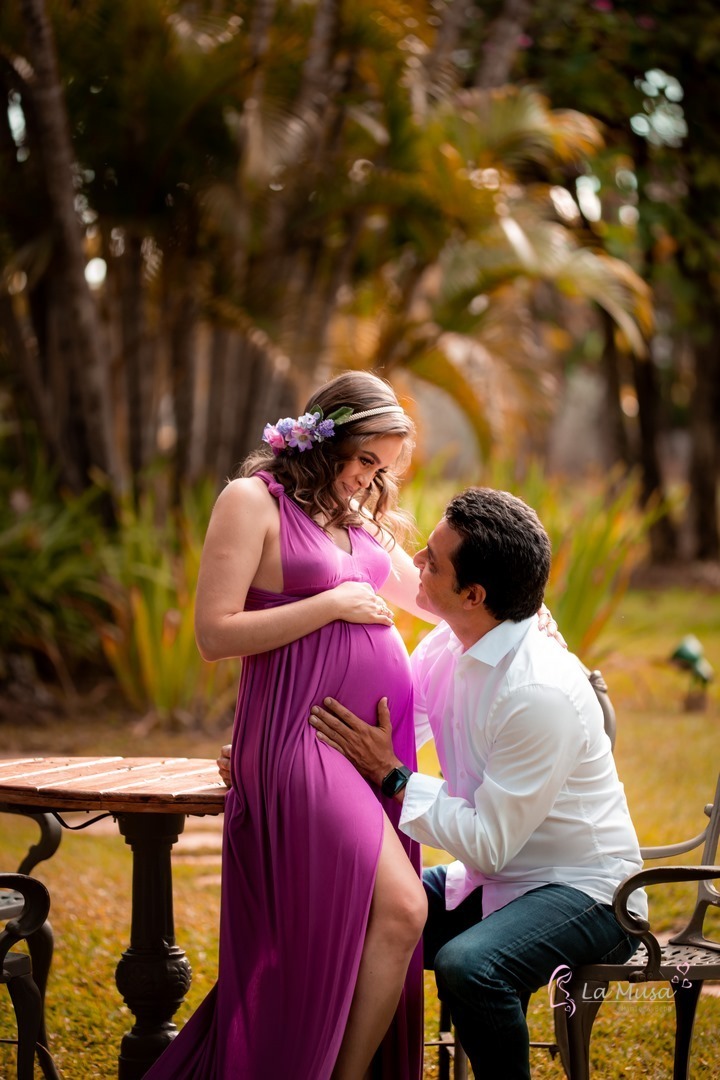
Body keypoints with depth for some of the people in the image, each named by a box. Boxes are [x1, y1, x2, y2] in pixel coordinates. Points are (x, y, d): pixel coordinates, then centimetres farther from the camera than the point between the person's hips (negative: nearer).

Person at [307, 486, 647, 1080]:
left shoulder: (541, 693, -27)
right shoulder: (446, 649, -1)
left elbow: (488, 845, -23)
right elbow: (368, 742, 9)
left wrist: (390, 777, -20)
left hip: (583, 894, -8)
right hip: (490, 879, 8)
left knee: (468, 964, -34)